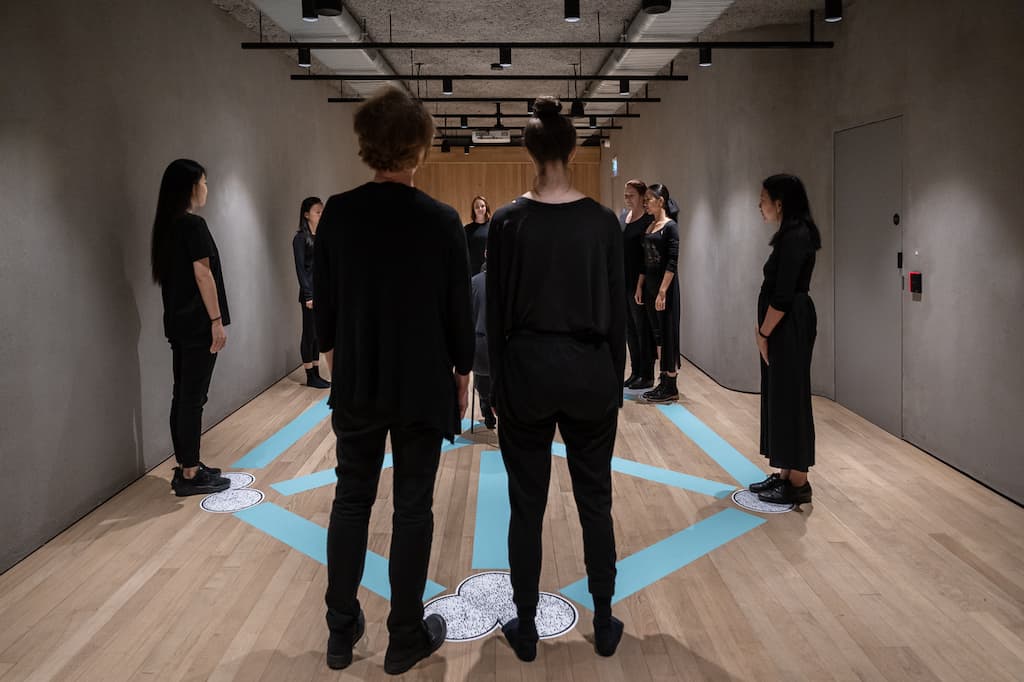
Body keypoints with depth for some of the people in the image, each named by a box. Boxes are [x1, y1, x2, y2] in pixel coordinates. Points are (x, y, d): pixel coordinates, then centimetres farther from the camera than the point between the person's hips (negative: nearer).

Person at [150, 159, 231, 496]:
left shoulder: (167, 226, 13)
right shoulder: (193, 225, -13)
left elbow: (175, 274, 16)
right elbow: (202, 275, -17)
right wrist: (217, 320, -14)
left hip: (178, 322, 9)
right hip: (198, 324, -9)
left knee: (182, 396, 12)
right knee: (193, 398, -4)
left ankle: (185, 466, 19)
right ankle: (189, 475, 1)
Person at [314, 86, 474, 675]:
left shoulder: (338, 213, -5)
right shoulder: (442, 219, -12)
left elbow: (324, 299, 3)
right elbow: (459, 307, -6)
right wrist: (463, 373, 7)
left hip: (357, 382, 3)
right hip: (423, 384, -2)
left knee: (352, 499, 16)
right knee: (413, 507, 8)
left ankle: (342, 632, 24)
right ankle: (406, 638, 20)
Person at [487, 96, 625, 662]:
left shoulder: (508, 221, -6)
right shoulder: (603, 220, -3)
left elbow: (495, 312, -4)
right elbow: (618, 310, 0)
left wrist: (497, 383, 5)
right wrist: (617, 380, 10)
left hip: (527, 369, -1)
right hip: (589, 369, 1)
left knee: (527, 505, 9)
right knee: (595, 500, 13)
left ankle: (526, 630, 19)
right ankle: (604, 625, 22)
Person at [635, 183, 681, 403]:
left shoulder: (670, 226, -10)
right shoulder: (649, 227, 12)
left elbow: (672, 263, -16)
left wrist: (662, 292, -21)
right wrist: (640, 287, 10)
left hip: (665, 285, -8)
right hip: (650, 284, 8)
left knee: (667, 333, -3)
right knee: (657, 333, 11)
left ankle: (671, 388, 4)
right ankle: (664, 383, 19)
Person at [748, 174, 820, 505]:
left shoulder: (795, 237, -18)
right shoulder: (791, 235, 14)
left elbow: (783, 296, -22)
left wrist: (764, 333, -13)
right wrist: (764, 330, 12)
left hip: (789, 328, -10)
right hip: (783, 328, 10)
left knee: (791, 399, -3)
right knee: (780, 398, 14)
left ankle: (798, 484, 6)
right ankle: (786, 474, 24)